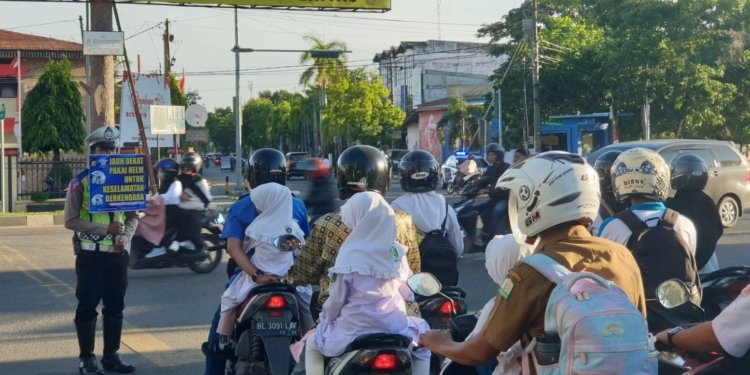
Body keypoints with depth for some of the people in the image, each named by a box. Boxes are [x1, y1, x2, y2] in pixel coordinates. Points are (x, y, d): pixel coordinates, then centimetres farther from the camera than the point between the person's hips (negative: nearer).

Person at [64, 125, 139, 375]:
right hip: (90, 253, -4)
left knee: (115, 306, 10)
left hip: (118, 253, 4)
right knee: (87, 306, 0)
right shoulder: (80, 183, -5)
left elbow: (133, 216, 11)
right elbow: (71, 221, -9)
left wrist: (125, 237, -9)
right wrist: (104, 228, -18)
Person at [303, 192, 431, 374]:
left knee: (312, 344, 23)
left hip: (354, 330, -3)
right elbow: (408, 291, 12)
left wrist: (325, 318, 14)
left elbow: (337, 298, -6)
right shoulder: (397, 252, -1)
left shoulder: (350, 254, -12)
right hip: (394, 328, 3)